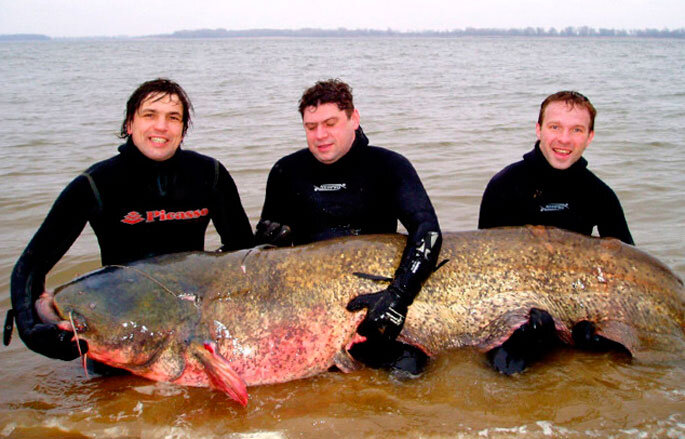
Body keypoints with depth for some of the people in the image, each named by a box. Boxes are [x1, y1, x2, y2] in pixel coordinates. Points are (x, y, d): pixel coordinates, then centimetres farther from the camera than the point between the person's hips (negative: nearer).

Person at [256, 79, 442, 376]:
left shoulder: (388, 166, -2)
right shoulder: (286, 172, 7)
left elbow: (427, 229, -17)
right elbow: (263, 242, 16)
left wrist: (398, 295, -31)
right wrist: (272, 237, -10)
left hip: (374, 290, -3)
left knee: (405, 368, -27)